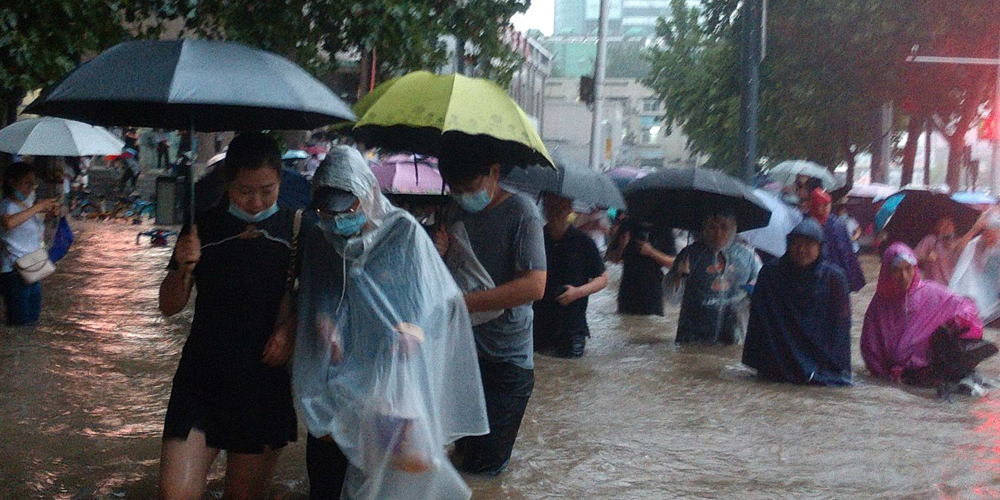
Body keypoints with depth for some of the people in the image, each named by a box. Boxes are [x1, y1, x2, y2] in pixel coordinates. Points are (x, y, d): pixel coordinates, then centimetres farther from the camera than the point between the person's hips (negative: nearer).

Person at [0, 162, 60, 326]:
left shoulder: (30, 201, 8)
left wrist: (50, 213, 5)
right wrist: (38, 207, -32)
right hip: (14, 271, -8)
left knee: (33, 317, 16)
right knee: (20, 322, -4)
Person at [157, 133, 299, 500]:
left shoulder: (295, 230, -2)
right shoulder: (204, 229, 2)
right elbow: (170, 307, 5)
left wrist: (290, 329, -13)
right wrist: (183, 268, -14)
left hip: (266, 381, 0)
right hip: (202, 377, 0)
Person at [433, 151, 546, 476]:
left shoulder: (521, 214, -14)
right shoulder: (457, 213, 6)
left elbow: (534, 286, -24)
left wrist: (465, 302, -28)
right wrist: (436, 253, -10)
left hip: (506, 359, -5)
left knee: (483, 467, 3)